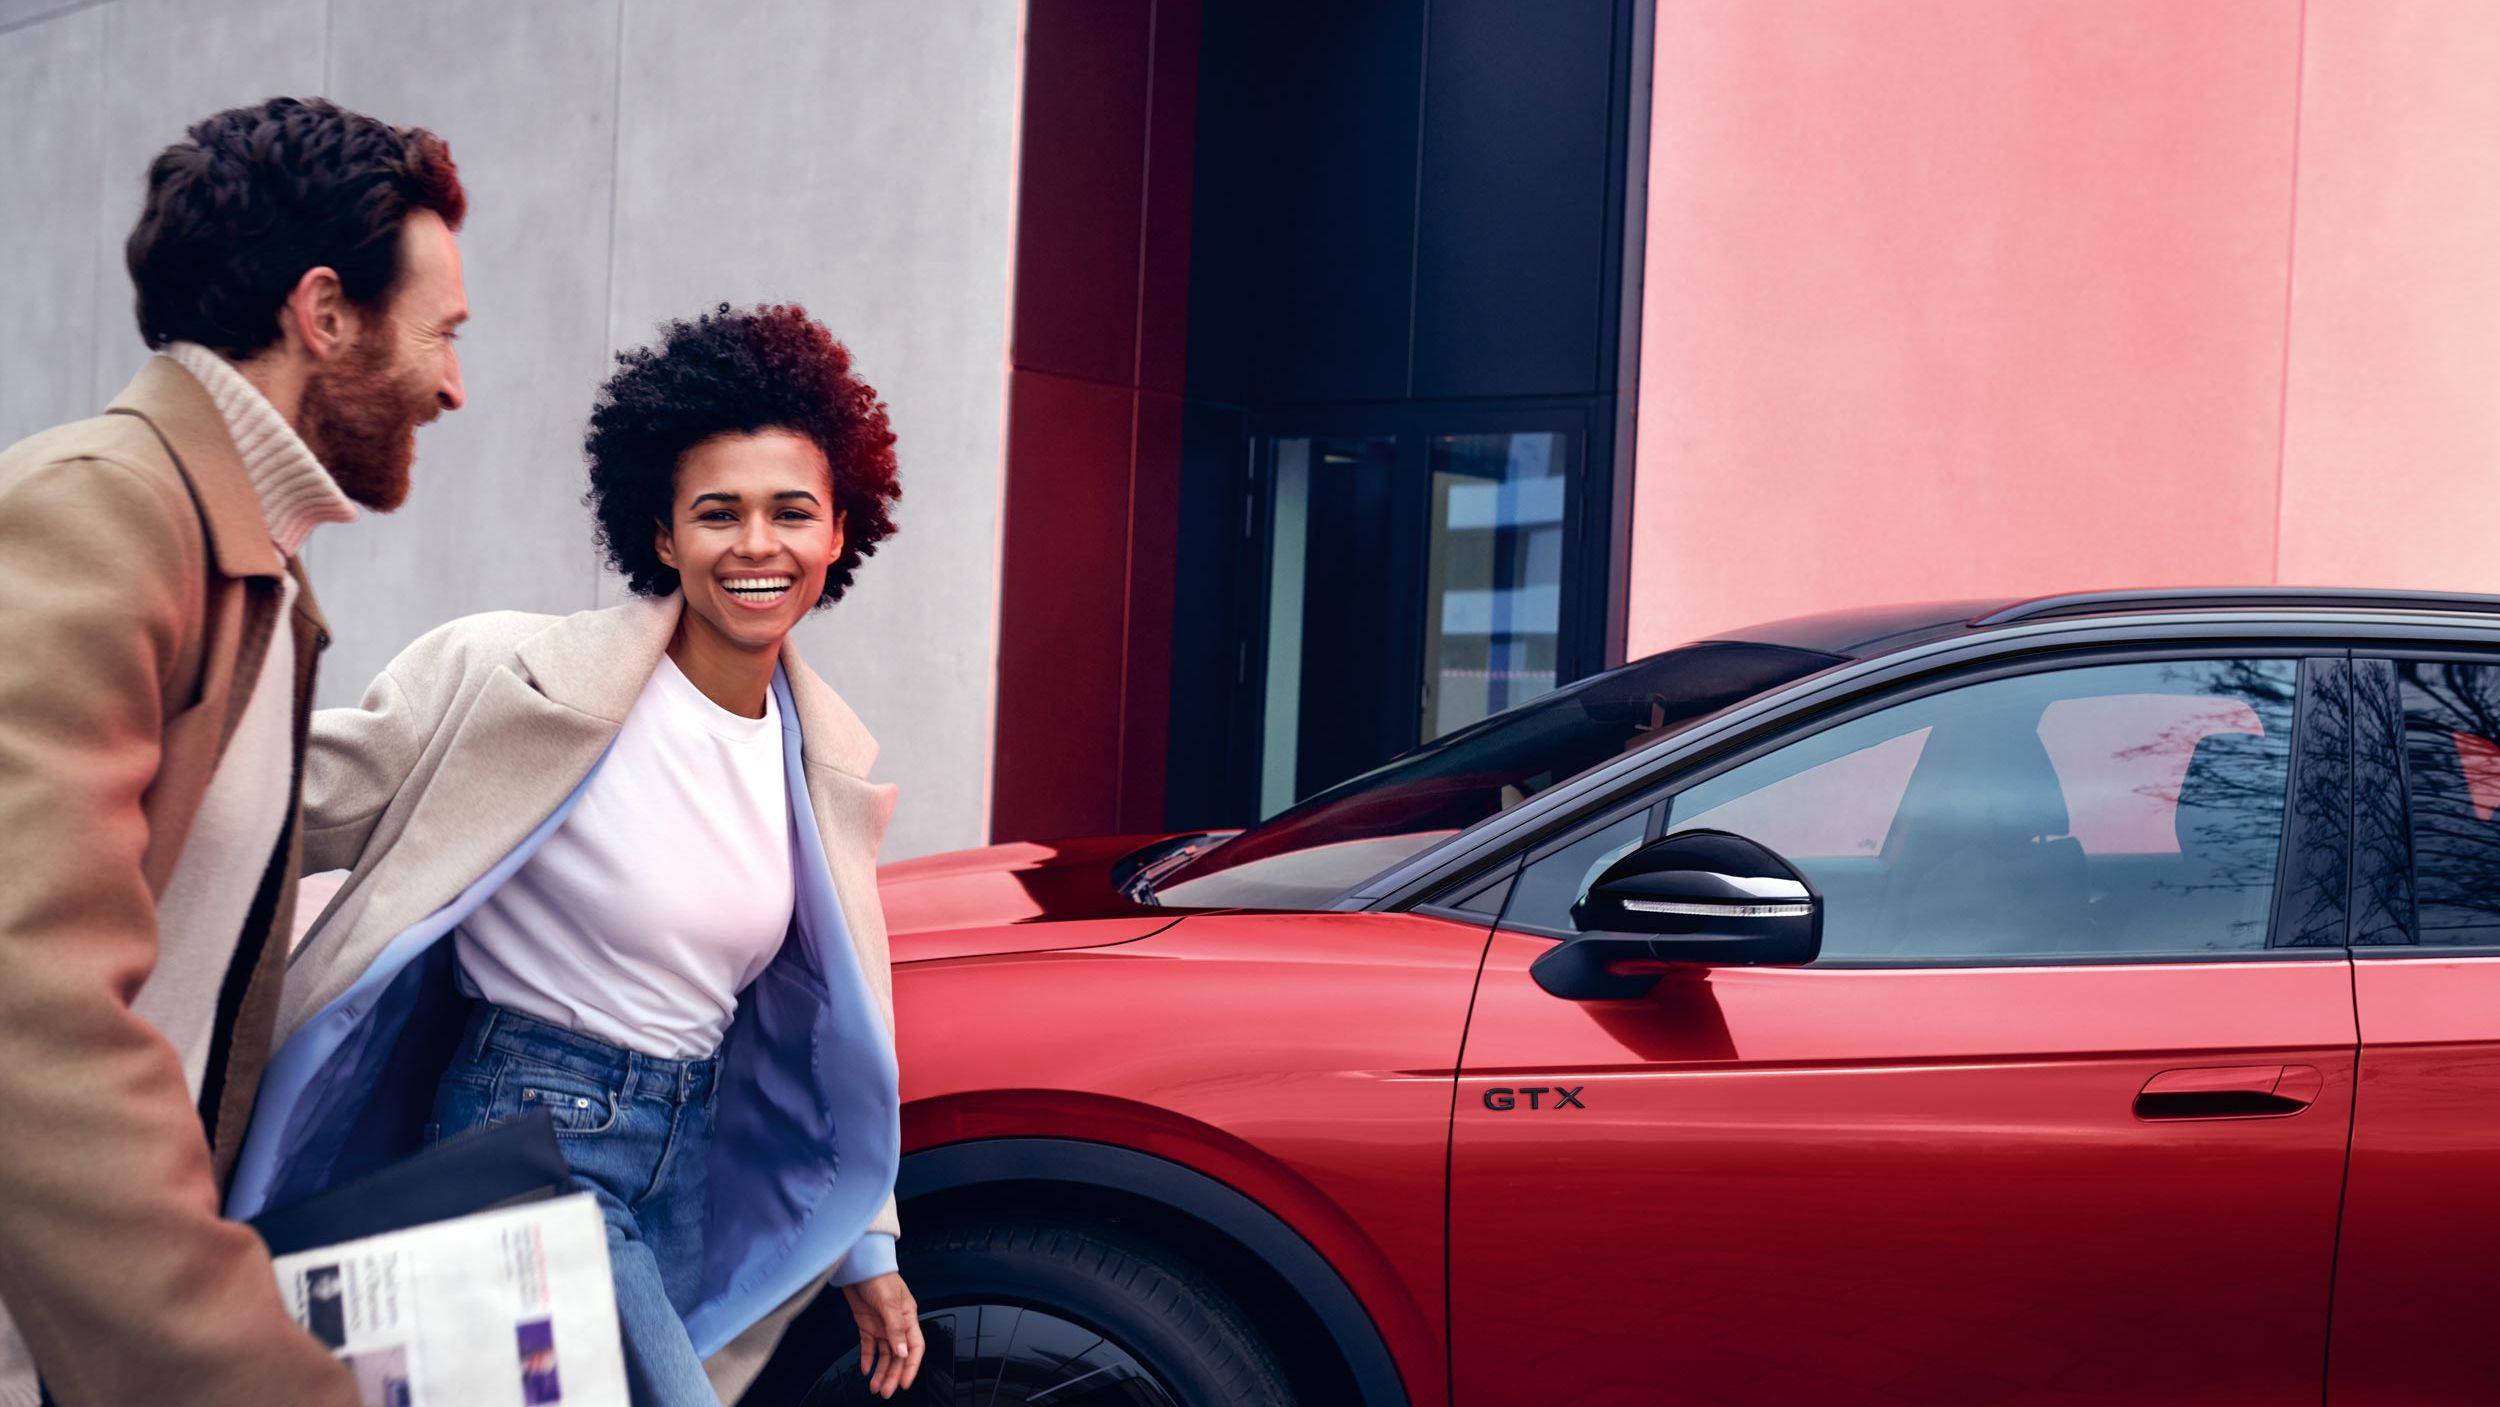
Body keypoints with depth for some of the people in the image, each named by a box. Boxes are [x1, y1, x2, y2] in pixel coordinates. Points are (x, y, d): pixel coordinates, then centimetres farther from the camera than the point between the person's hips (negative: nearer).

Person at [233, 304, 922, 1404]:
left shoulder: (827, 761, 4)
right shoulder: (524, 682, -15)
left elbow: (830, 1008, 12)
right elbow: (315, 792, -15)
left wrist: (866, 1248, 15)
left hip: (692, 1151, 7)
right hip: (534, 1134, -7)